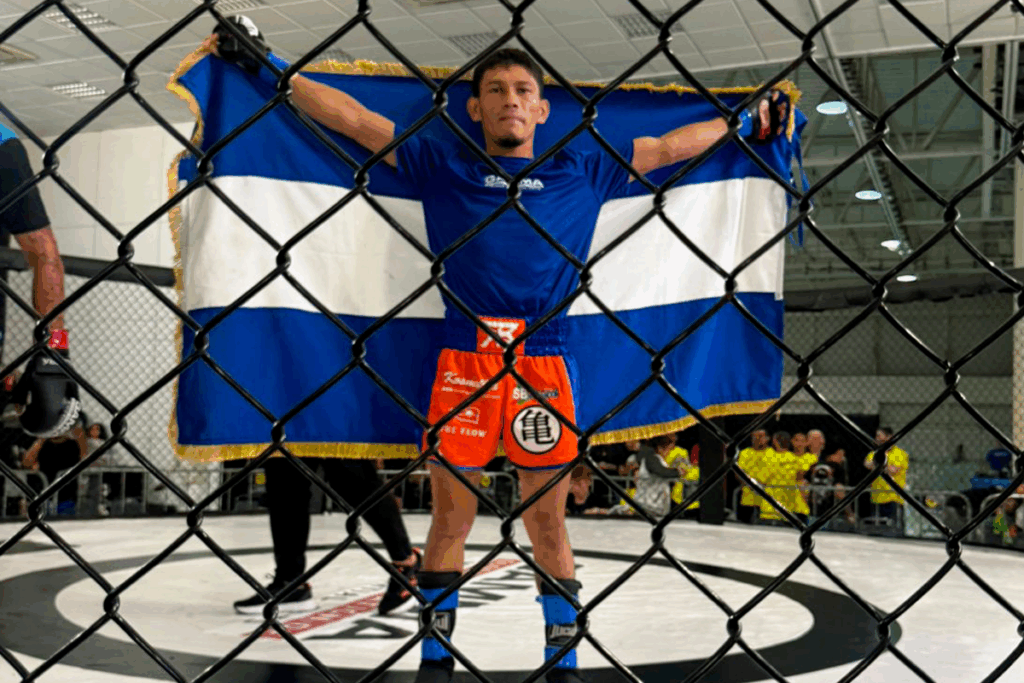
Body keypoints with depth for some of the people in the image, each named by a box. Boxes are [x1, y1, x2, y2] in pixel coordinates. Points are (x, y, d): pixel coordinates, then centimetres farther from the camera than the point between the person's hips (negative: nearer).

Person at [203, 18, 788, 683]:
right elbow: (351, 118, 13)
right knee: (451, 516, 4)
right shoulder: (443, 166, 12)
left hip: (544, 363, 1)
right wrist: (265, 63, 14)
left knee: (548, 522, 5)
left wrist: (750, 124, 30)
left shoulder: (580, 173, 15)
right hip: (464, 359, 0)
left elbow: (666, 147, 24)